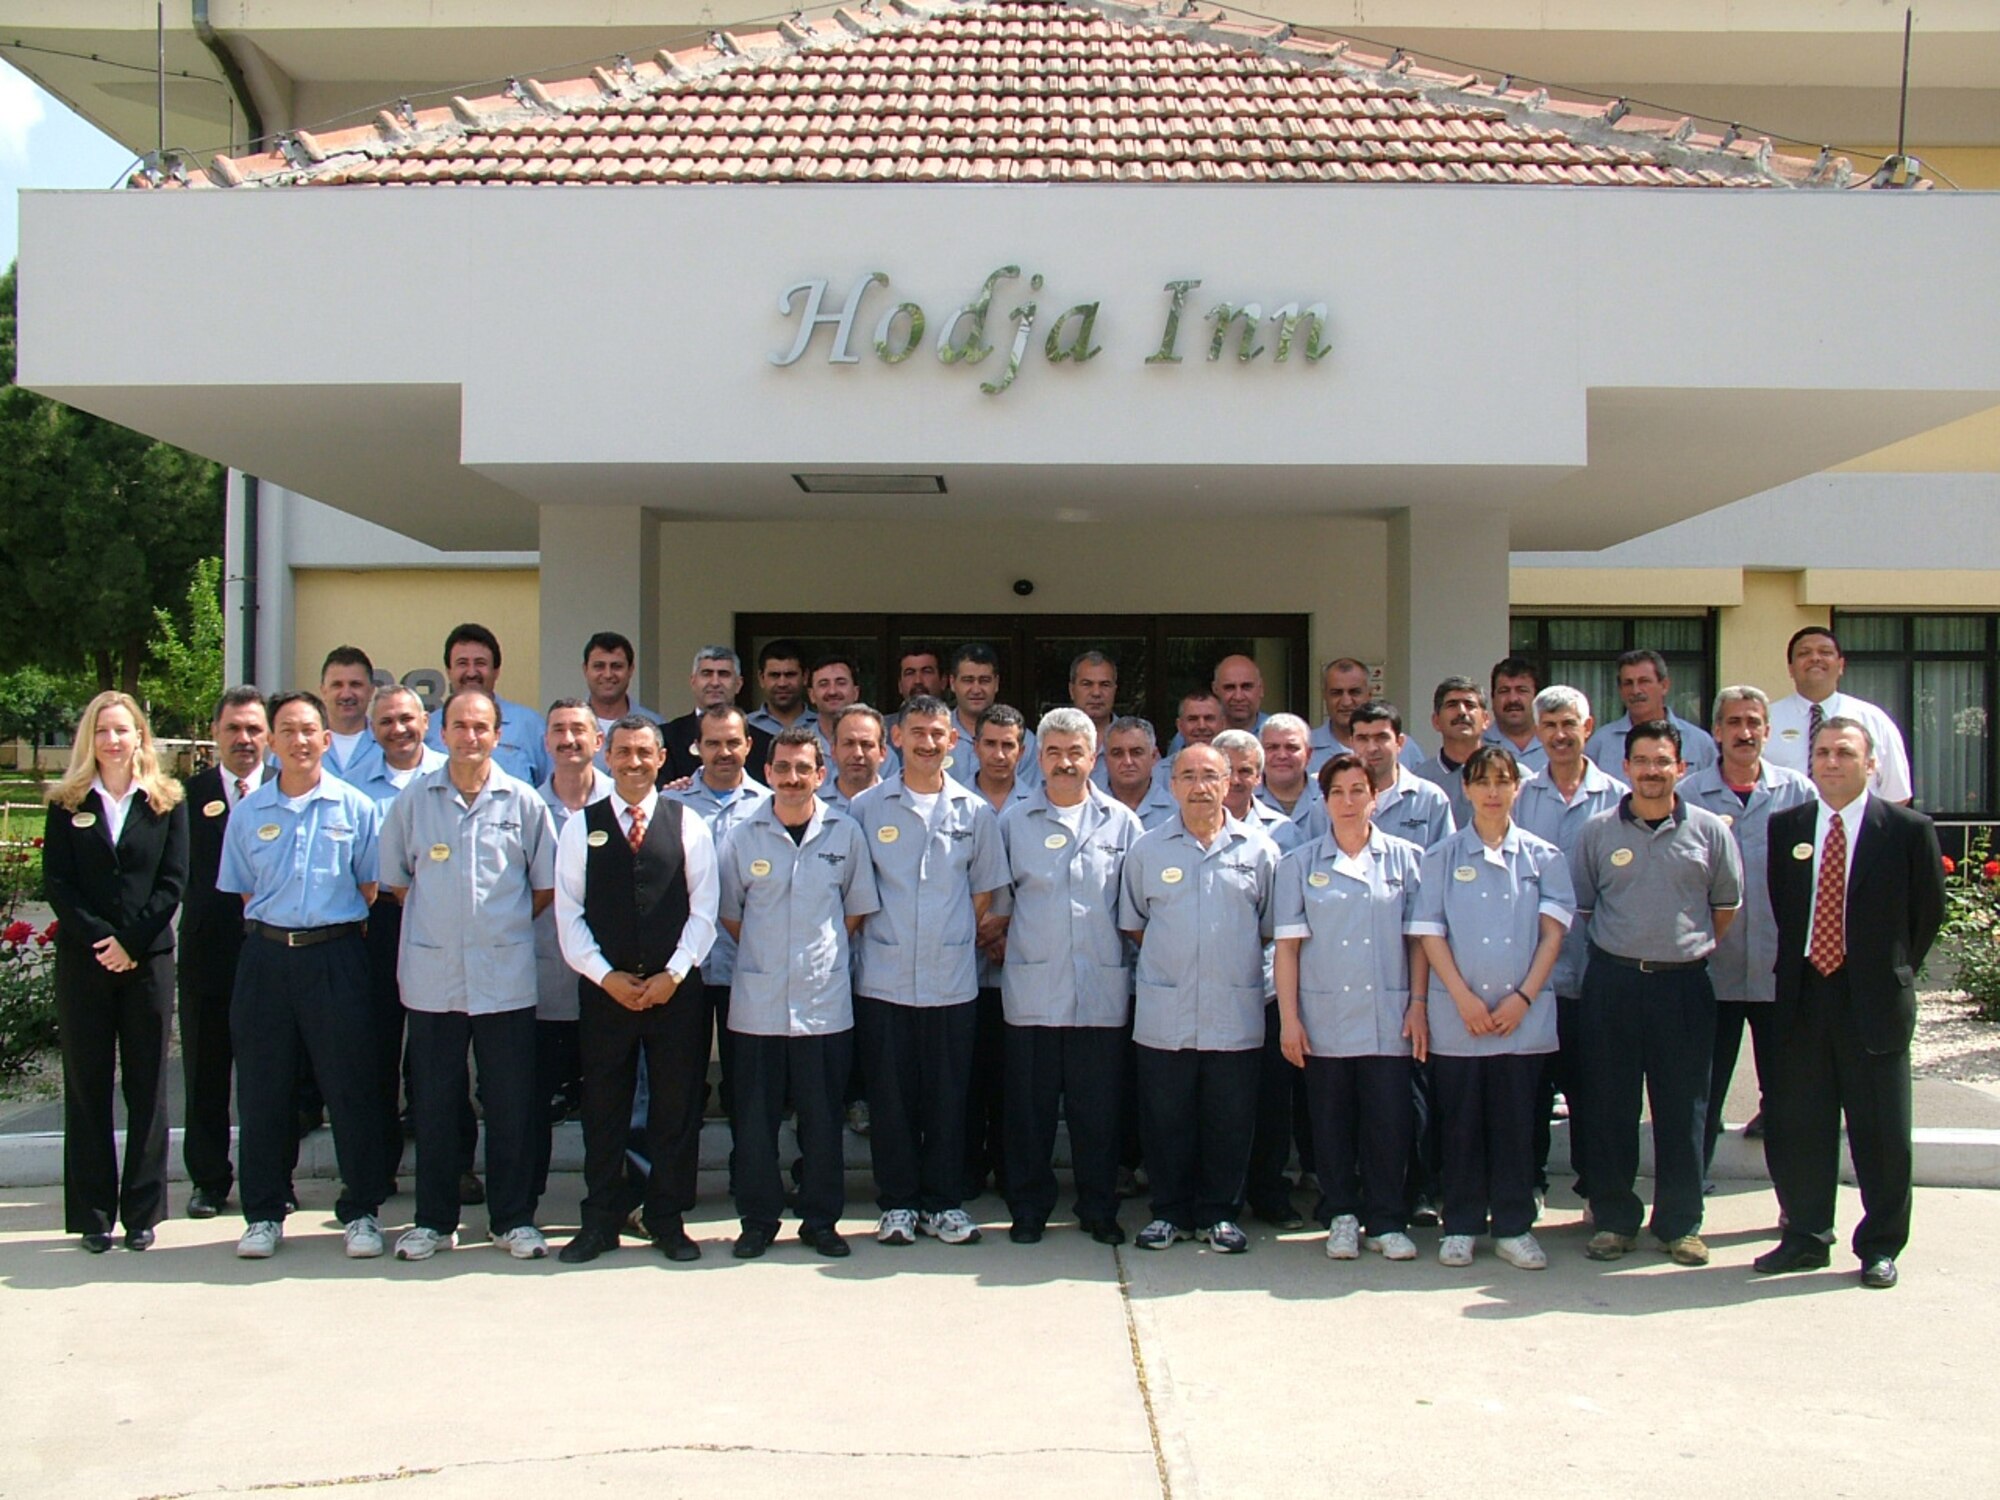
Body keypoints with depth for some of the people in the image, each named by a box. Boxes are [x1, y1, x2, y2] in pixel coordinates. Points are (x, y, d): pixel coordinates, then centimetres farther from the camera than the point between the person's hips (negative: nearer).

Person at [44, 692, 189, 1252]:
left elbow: (173, 881, -1)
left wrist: (130, 941, -11)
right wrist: (99, 938, -12)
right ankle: (92, 1214, 8)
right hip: (82, 960, 1)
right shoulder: (68, 804, 7)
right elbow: (56, 882, 0)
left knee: (147, 1088, 3)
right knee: (87, 1087, 3)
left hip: (148, 959, -1)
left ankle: (142, 1211, 9)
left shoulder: (166, 802, 6)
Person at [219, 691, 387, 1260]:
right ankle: (264, 1213, 18)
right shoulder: (248, 811, 8)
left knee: (351, 1087, 2)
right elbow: (243, 891, 13)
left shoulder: (355, 808, 2)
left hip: (336, 957, -2)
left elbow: (371, 888, 6)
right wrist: (269, 936, 4)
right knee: (261, 1089, 6)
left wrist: (343, 940, 1)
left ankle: (361, 1211, 12)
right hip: (266, 955, 2)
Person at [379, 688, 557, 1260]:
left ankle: (513, 1218, 15)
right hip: (432, 976, 1)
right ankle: (433, 1220, 19)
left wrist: (506, 926, 5)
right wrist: (436, 922, 8)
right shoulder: (413, 799, 3)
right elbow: (394, 878, 13)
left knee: (510, 1104, 4)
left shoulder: (523, 802, 2)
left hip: (506, 977, -1)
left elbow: (547, 885, 9)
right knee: (433, 1105, 7)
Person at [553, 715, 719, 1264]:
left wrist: (673, 974, -9)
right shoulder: (581, 826, 4)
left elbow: (703, 909, 1)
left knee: (676, 1105, 5)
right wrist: (606, 976, -8)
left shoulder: (688, 825, 3)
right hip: (603, 987, 0)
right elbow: (568, 913, 1)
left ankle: (667, 1219, 17)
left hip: (676, 987, 0)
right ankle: (600, 1222, 17)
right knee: (603, 1107, 6)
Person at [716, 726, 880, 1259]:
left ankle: (821, 1220, 19)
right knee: (754, 1119, 5)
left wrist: (828, 953, 5)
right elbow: (727, 912, 11)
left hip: (825, 1001, 0)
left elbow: (857, 909, 11)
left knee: (823, 1119, 7)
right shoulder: (741, 837, 1)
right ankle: (758, 1220, 18)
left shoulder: (845, 833, 2)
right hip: (758, 1002, 0)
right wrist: (762, 955, 7)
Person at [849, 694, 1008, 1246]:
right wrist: (868, 941, -1)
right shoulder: (867, 807, 2)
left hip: (952, 981, 1)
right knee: (890, 1095, 4)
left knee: (948, 1096, 6)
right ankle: (897, 1202, 16)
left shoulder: (975, 812, 6)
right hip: (884, 978, -1)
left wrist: (958, 939, 4)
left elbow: (983, 891, 12)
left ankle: (943, 1201, 18)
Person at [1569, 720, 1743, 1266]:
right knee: (1610, 1106, 4)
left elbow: (1726, 904, 13)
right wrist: (1622, 948, 9)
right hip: (1612, 980, 0)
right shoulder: (1598, 831, 3)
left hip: (1684, 982, 0)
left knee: (1683, 1108, 5)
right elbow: (1580, 905, 11)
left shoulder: (1709, 830, 3)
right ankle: (1613, 1219, 15)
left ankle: (1680, 1223, 16)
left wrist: (1691, 949, 11)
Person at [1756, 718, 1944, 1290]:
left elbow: (1929, 911, 4)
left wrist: (1893, 972, 6)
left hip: (1874, 1000, -3)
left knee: (1881, 1131, 4)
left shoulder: (1908, 829, -3)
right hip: (1801, 998, 3)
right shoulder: (1784, 827, 6)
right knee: (1794, 1125, 7)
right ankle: (1806, 1237, 21)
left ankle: (1880, 1247, 19)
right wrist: (1794, 966, 7)